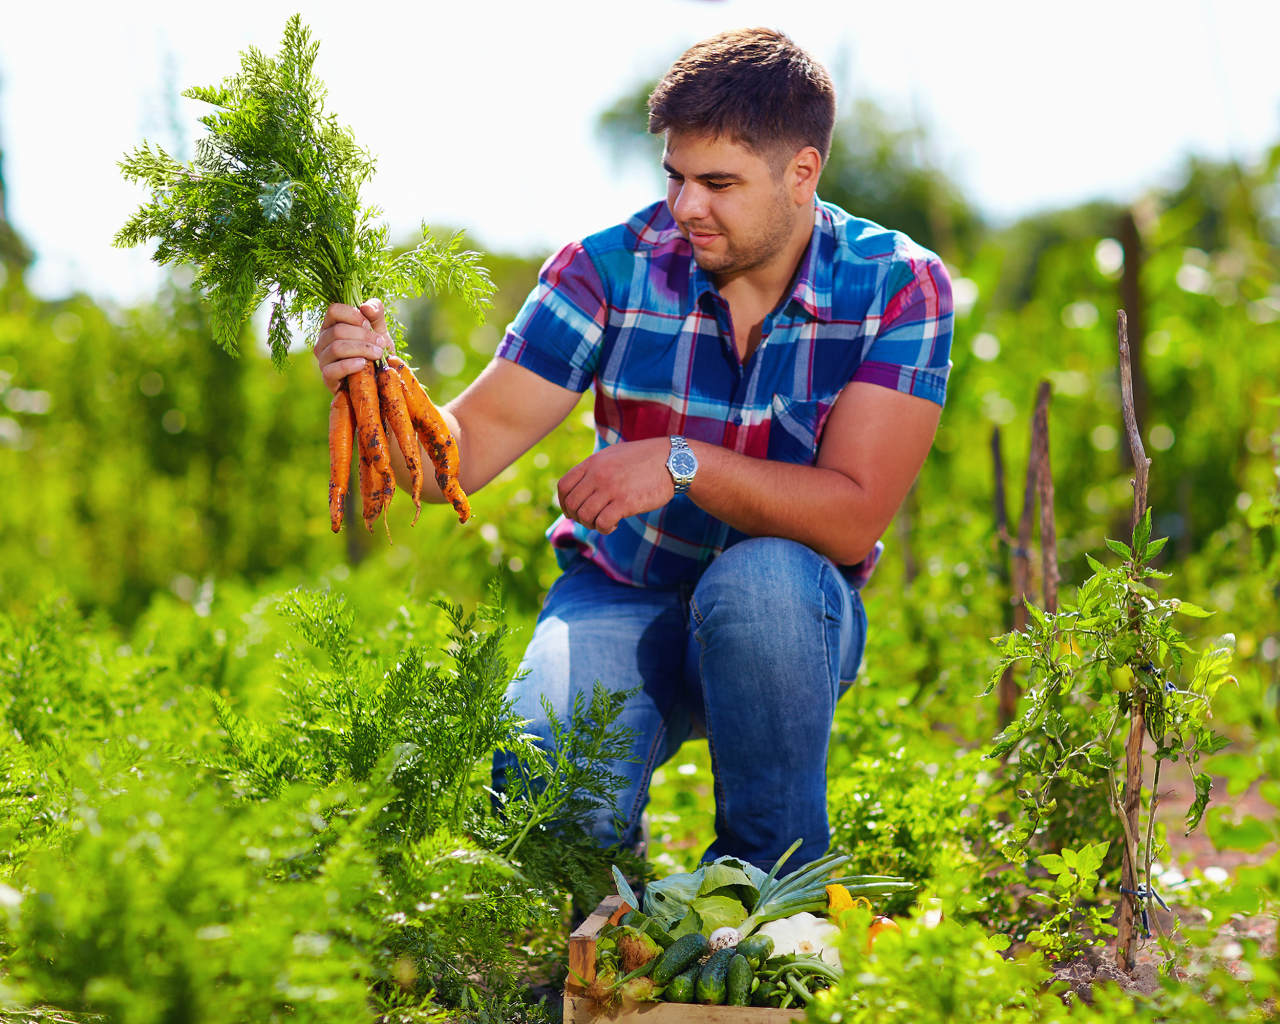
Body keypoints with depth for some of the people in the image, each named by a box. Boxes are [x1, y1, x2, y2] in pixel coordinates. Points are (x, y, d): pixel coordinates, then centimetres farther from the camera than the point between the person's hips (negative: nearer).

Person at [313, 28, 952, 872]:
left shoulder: (901, 287, -12)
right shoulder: (614, 266, -9)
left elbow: (853, 515, -21)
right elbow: (463, 453, -10)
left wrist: (684, 464, -32)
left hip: (792, 613, 0)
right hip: (620, 598, 0)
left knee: (761, 579, -38)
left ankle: (776, 869, -14)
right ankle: (607, 870, 9)